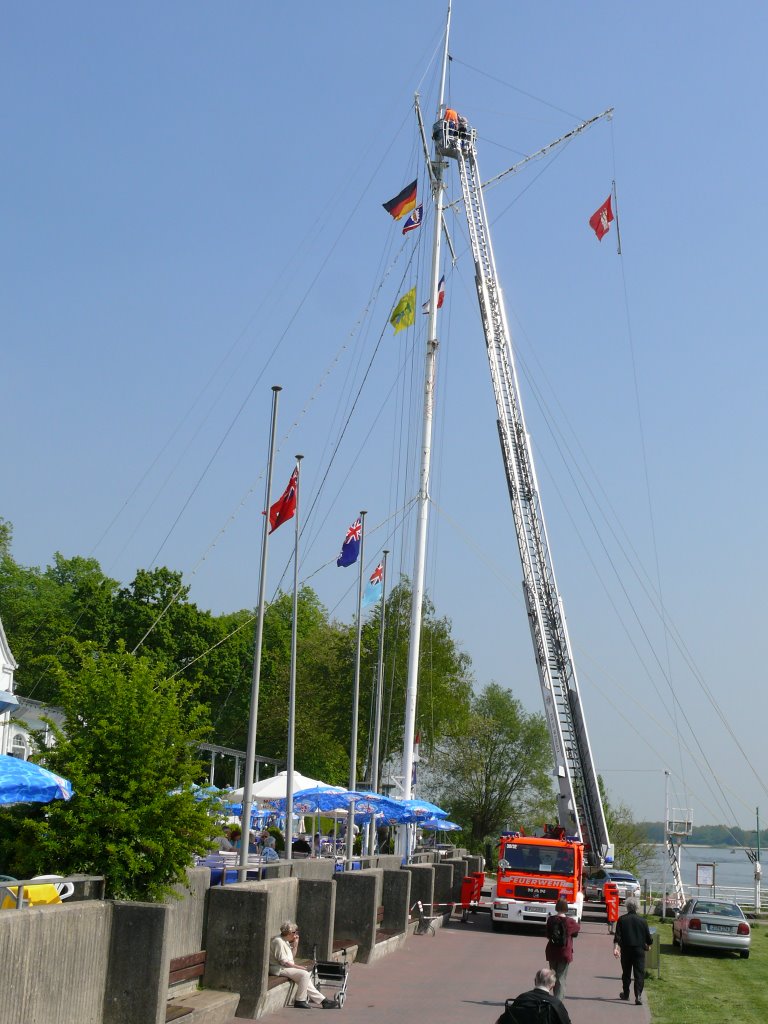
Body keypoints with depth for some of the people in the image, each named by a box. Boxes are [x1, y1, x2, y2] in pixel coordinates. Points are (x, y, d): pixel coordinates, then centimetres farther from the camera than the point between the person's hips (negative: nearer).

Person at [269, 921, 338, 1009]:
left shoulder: (285, 941, 15)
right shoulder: (278, 941, -17)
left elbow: (292, 957, 16)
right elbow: (284, 961, -21)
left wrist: (295, 945, 5)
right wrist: (298, 967, -13)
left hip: (284, 967, 10)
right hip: (279, 969, -10)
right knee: (304, 974, -21)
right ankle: (300, 1001, -12)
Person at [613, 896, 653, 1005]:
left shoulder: (621, 920, -1)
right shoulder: (642, 921, -1)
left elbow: (617, 936, -7)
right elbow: (648, 937, 5)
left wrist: (615, 947, -9)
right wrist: (648, 945, 24)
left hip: (626, 950, 1)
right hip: (639, 950, -1)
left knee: (626, 972, 16)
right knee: (639, 973, -2)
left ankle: (625, 993, 28)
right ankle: (638, 995, -16)